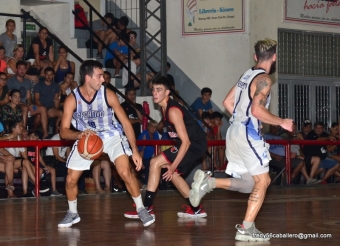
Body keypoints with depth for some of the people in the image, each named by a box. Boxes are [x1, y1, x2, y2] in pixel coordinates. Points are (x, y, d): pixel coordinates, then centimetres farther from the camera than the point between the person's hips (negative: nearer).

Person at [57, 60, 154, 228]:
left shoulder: (108, 95, -19)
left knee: (125, 172, -20)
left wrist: (135, 150, -16)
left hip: (111, 136, -1)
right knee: (71, 179, -2)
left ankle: (141, 209, -4)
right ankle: (72, 214, 23)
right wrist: (80, 134, -41)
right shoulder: (72, 99, -19)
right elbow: (64, 131, -19)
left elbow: (125, 122, -12)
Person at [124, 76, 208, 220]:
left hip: (194, 145, -10)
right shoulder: (165, 108, 9)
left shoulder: (173, 111, -21)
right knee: (173, 174, 20)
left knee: (155, 163, -13)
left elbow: (186, 142, -24)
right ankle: (196, 209, 25)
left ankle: (147, 208, -12)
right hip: (193, 144, 10)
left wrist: (173, 166, -22)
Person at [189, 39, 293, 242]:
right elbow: (256, 109, -24)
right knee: (262, 181, -2)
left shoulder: (247, 75, 15)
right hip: (248, 135, -9)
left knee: (250, 184, 14)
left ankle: (208, 182, 0)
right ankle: (246, 229, -6)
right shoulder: (264, 79, -12)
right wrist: (281, 122, -14)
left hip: (235, 134, 9)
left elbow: (227, 102, 21)